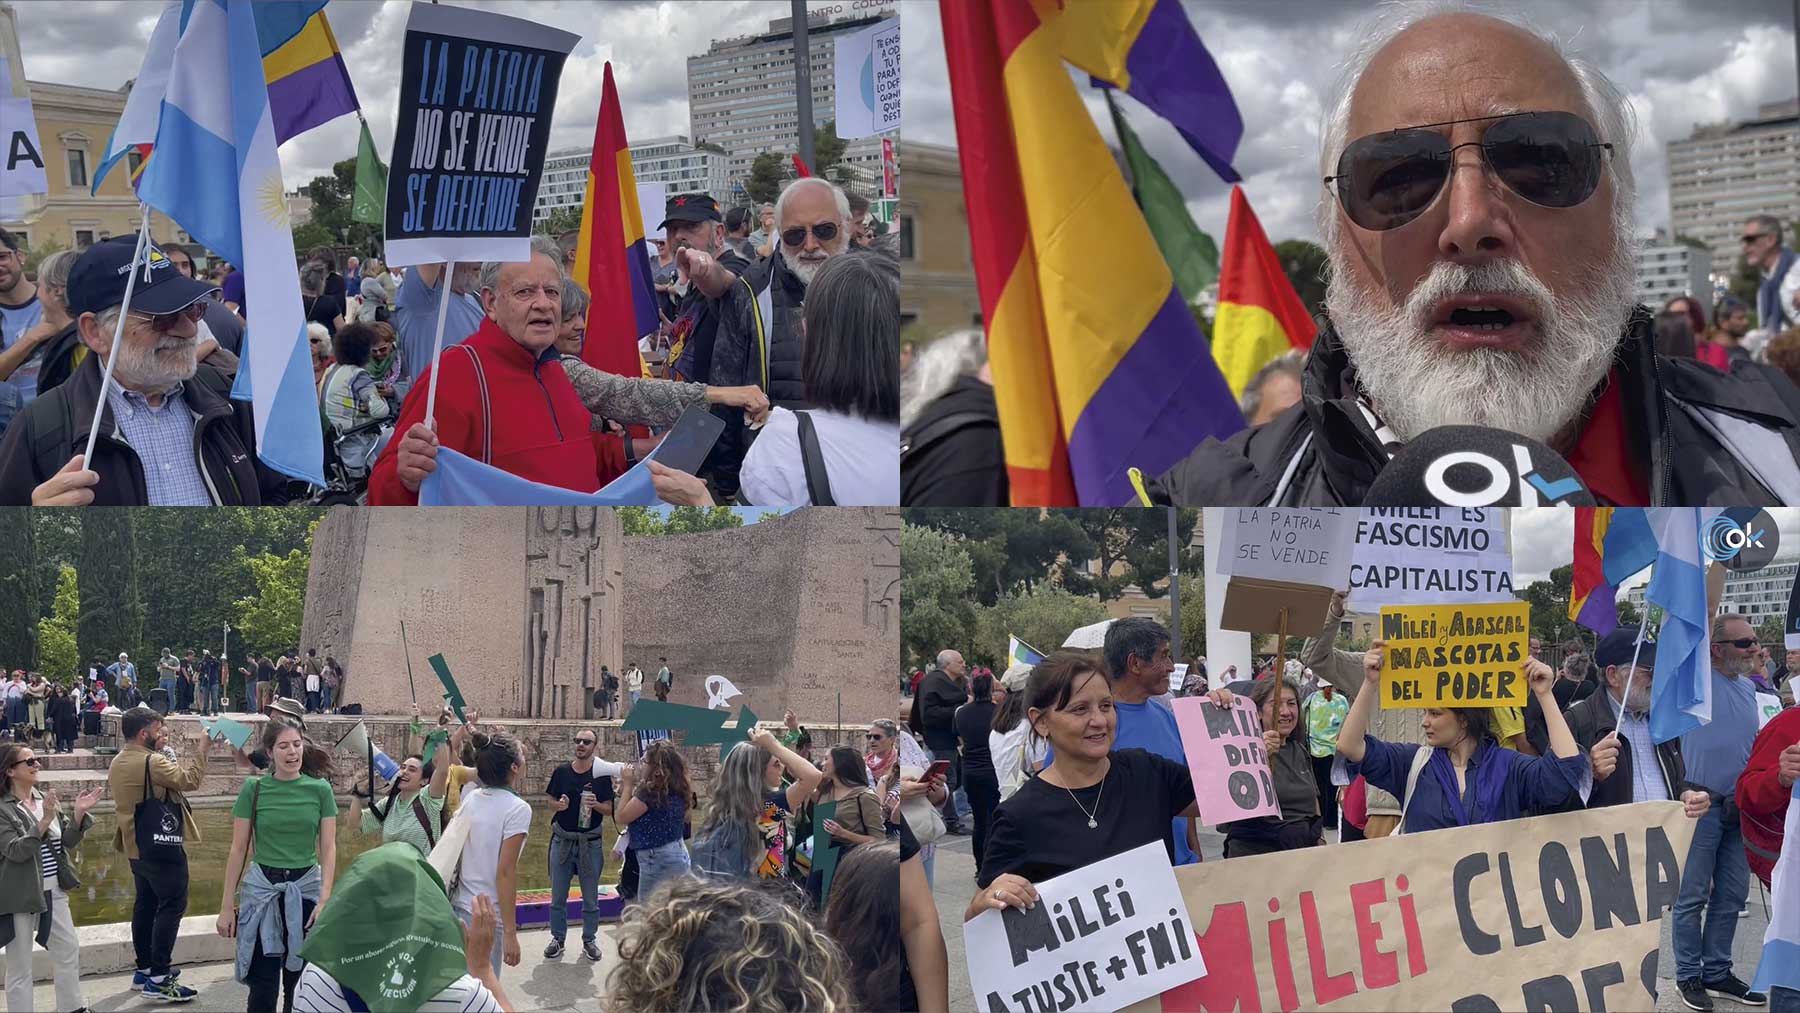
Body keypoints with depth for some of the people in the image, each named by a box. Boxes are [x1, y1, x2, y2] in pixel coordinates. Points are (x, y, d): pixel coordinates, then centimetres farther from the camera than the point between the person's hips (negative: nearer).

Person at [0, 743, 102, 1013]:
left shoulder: (45, 799, 7)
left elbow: (68, 841, 6)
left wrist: (80, 813, -11)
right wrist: (44, 822, -31)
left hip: (53, 891, 7)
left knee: (69, 950, 14)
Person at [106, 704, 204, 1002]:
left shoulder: (118, 763, 8)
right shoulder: (152, 762, -21)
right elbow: (189, 779, -23)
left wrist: (159, 752, 7)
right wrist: (202, 748, -15)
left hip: (135, 845, 10)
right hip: (162, 846, -10)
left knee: (146, 904, 18)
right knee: (171, 906, -6)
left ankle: (144, 969, 25)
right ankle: (158, 980, -10)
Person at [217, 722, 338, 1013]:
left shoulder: (320, 790, 1)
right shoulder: (254, 789, -2)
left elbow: (328, 848, 0)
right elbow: (239, 850, 1)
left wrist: (325, 899, -12)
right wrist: (227, 905, -1)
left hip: (306, 889, 1)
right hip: (263, 890, -1)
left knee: (299, 984, 7)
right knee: (264, 986, -4)